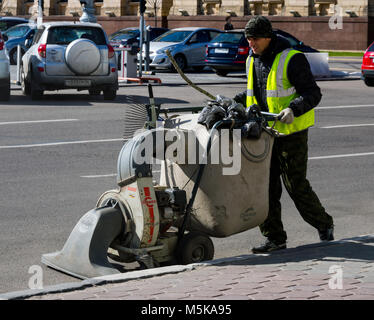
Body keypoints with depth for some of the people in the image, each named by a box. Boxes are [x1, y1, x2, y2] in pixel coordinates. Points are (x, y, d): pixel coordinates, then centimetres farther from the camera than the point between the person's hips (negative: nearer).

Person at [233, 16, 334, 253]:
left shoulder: (292, 59, -13)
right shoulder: (253, 60, 10)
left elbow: (313, 93, -16)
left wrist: (293, 109, -32)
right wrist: (234, 103, 11)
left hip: (291, 133, -7)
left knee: (296, 185, -2)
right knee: (266, 186, 4)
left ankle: (324, 225, 20)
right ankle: (275, 238, 11)